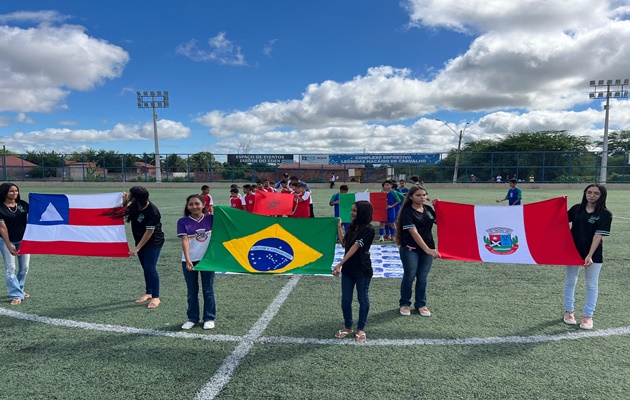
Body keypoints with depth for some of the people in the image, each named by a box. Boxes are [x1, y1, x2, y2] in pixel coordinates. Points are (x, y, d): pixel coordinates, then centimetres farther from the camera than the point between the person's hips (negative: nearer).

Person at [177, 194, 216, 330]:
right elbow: (185, 241, -13)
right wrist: (188, 260, -24)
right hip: (189, 261, 0)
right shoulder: (183, 222, -5)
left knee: (208, 290, 9)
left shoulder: (210, 219, -2)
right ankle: (192, 318, 26)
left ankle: (209, 318, 22)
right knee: (192, 291, 12)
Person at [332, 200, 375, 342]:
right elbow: (344, 244, 9)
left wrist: (339, 264, -24)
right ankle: (347, 327, 27)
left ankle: (361, 329, 23)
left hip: (362, 270, -6)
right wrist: (339, 227, 5)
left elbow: (355, 247, -21)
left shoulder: (368, 229, -15)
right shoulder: (352, 226, 8)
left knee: (363, 299, 9)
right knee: (345, 299, 10)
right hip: (348, 268, 7)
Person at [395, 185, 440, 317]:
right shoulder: (407, 212, -12)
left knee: (423, 278, 9)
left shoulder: (428, 209, 6)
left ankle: (421, 304, 26)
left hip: (427, 248, 5)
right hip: (410, 250, -5)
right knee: (409, 276, 5)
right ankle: (405, 303, 24)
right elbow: (414, 233, -19)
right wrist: (427, 249, -25)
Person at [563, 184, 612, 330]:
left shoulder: (605, 214, -9)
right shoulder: (576, 208, 1)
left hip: (593, 254, -3)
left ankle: (587, 316, 19)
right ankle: (568, 311, 26)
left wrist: (590, 255, -24)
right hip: (572, 251, 3)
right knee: (570, 281, 11)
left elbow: (598, 235, -16)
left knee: (591, 285, 7)